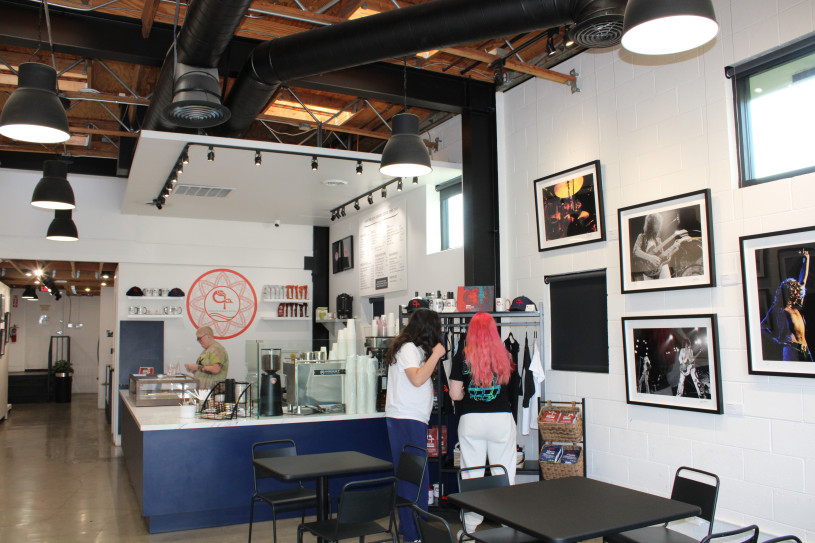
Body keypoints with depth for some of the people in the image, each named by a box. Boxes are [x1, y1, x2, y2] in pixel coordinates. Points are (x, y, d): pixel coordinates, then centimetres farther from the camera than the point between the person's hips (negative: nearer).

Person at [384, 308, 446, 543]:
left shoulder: (414, 349, 19)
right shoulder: (408, 348, -12)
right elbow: (417, 379, -23)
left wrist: (434, 357, 14)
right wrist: (435, 355, -14)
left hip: (413, 419, 10)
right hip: (406, 419, -10)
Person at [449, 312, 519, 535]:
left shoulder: (462, 358, -5)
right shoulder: (505, 357, -1)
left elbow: (455, 394, -7)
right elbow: (513, 390, 5)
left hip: (471, 421, 0)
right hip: (502, 419, 1)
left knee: (472, 475, 9)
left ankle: (470, 527, 19)